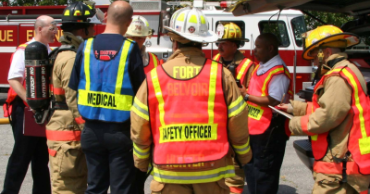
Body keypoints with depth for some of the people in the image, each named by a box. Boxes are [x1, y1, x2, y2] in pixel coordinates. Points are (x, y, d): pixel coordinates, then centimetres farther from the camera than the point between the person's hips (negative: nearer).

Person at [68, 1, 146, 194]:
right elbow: (140, 91, -8)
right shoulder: (130, 49, -10)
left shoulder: (86, 47, 0)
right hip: (121, 131, -3)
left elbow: (74, 87, 5)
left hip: (92, 130, 4)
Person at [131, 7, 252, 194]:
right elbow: (238, 122, -3)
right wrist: (244, 154, 14)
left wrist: (141, 161, 15)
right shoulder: (221, 74, -5)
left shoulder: (154, 77, -3)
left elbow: (139, 128, 0)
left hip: (169, 173, 0)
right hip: (212, 171, 0)